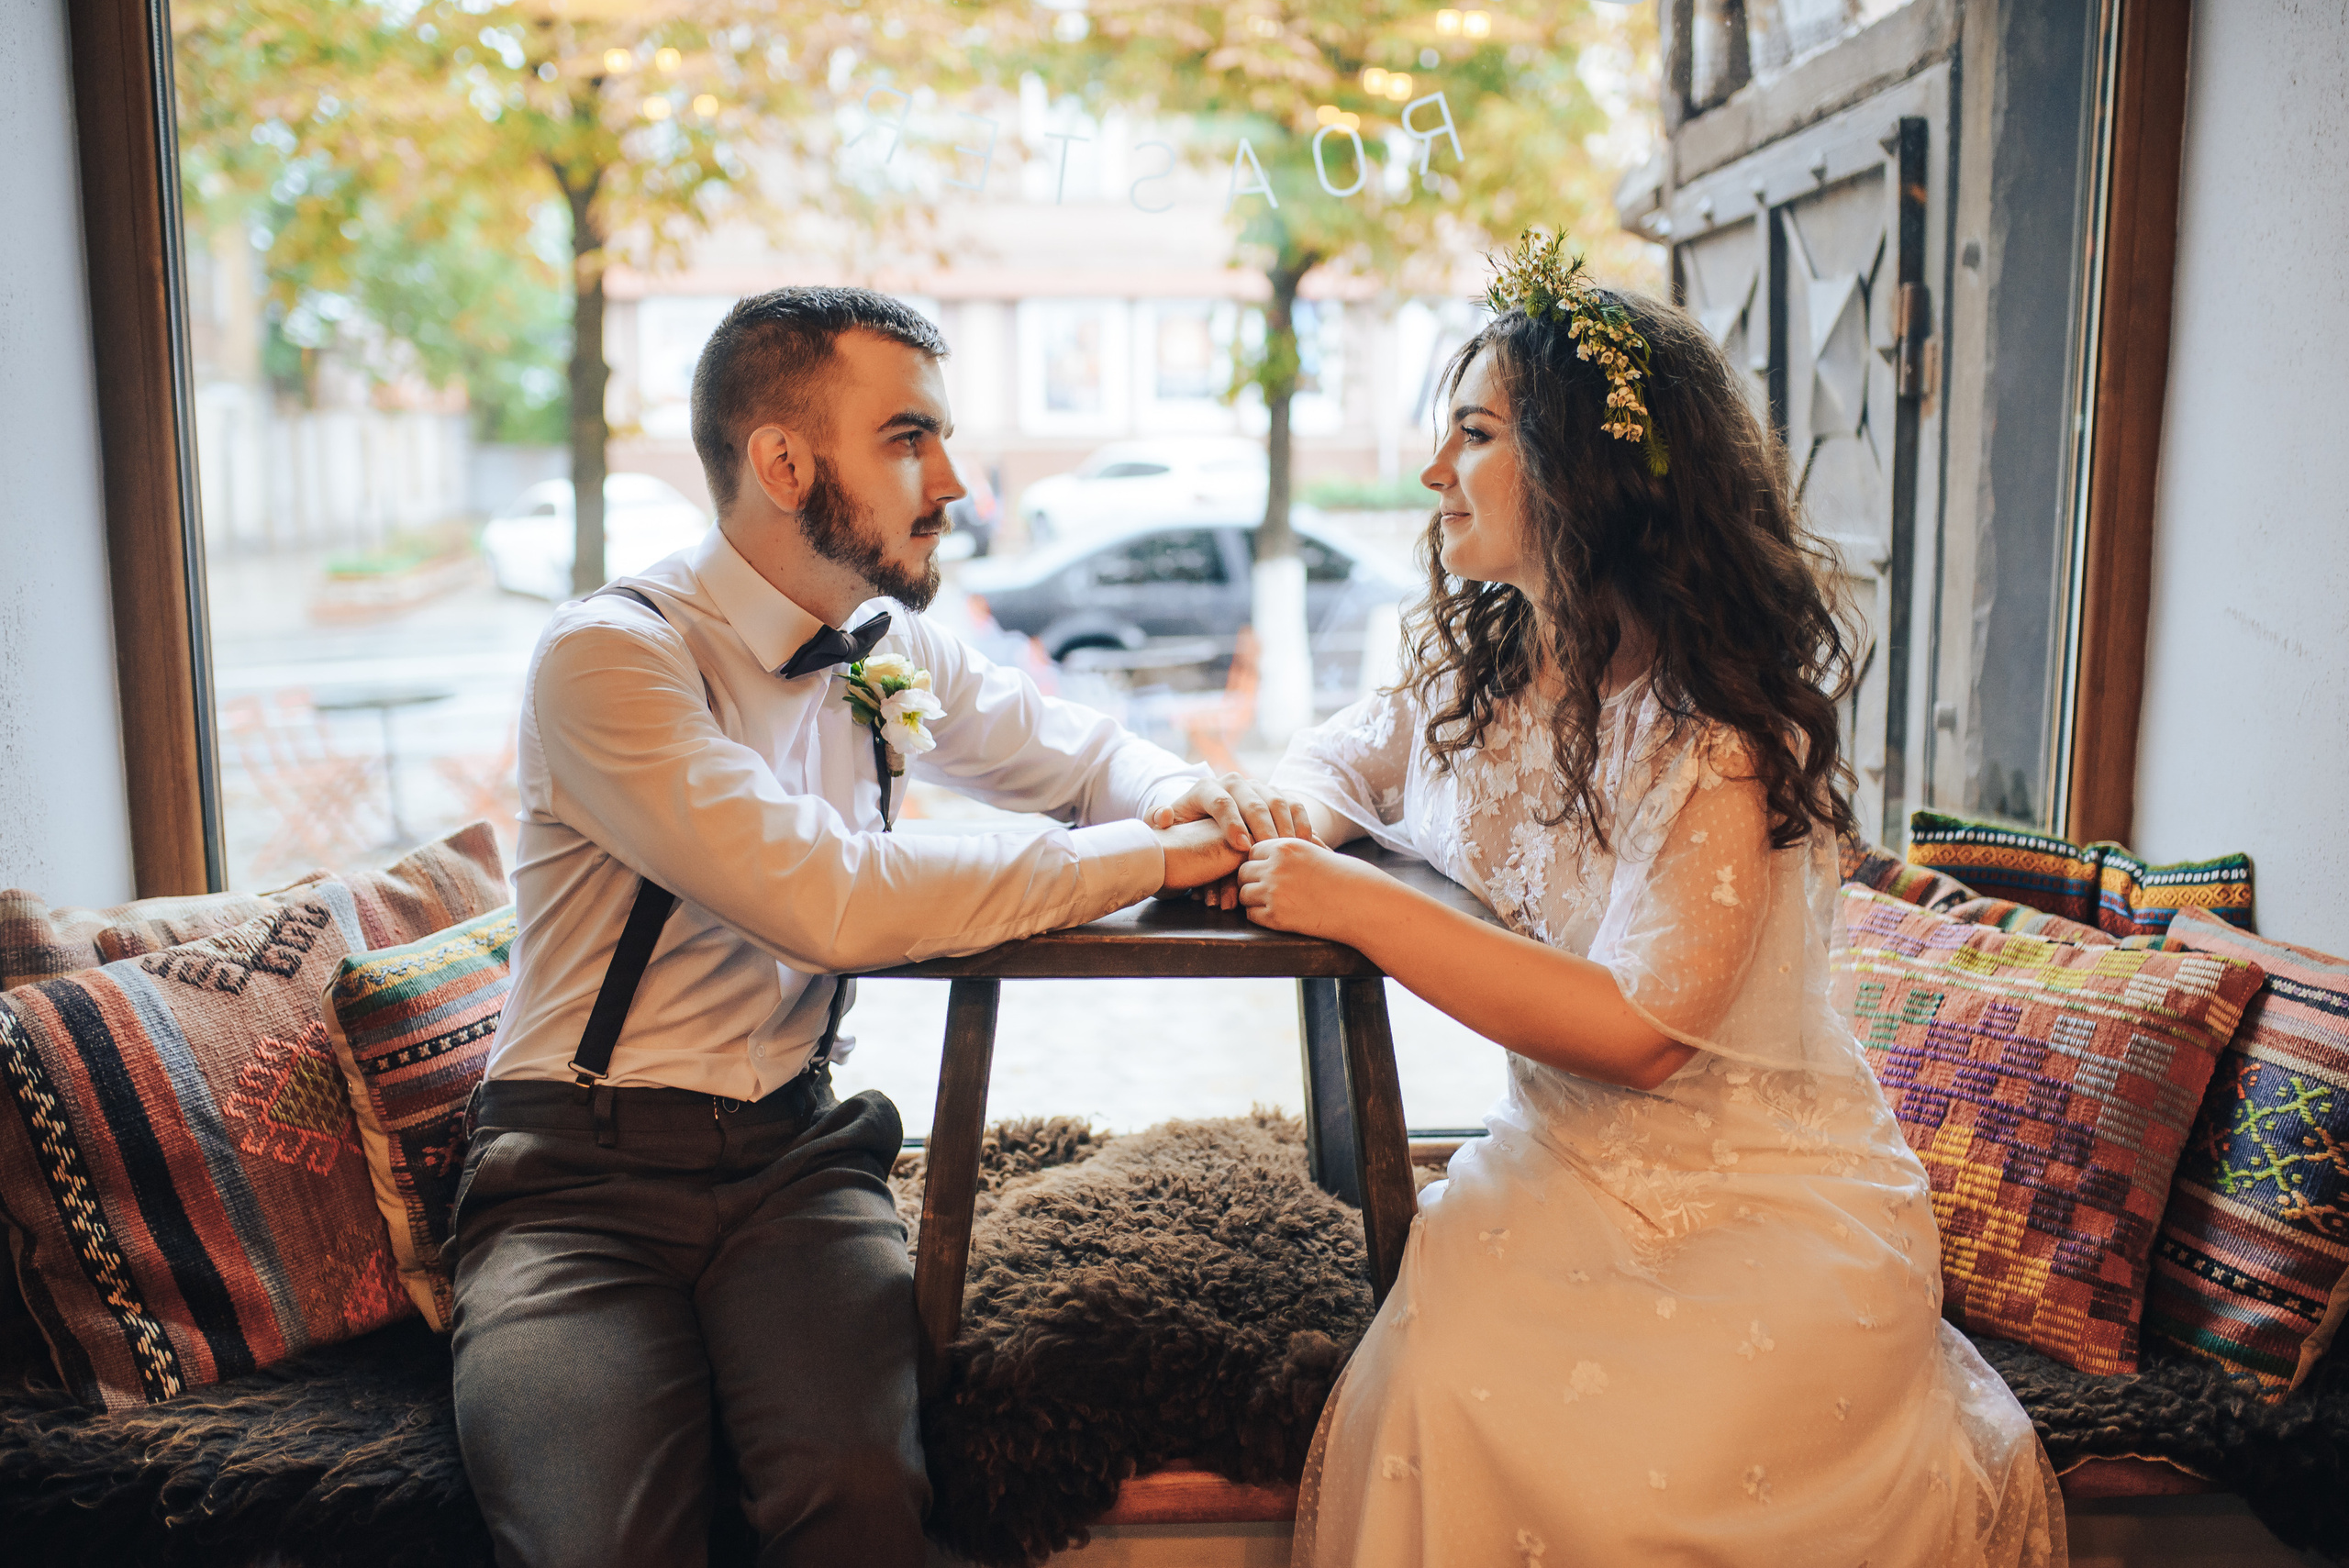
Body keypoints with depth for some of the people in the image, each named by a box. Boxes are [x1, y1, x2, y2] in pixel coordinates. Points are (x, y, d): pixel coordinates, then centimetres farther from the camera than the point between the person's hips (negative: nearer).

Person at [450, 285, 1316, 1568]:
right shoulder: (608, 655, -14)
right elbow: (827, 902, -26)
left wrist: (1187, 795, -2)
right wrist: (1143, 858, -19)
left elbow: (1081, 750, 22)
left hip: (794, 1151, 4)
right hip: (581, 1172, -4)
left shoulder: (890, 649, 7)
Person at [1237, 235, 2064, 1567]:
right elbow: (1337, 756, 19)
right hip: (1563, 1160, 5)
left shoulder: (1718, 734, -21)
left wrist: (1359, 905, -28)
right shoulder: (1480, 671, 1)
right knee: (1439, 1391, -22)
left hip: (1776, 1195, -5)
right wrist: (1304, 815, -7)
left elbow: (1636, 1033, -26)